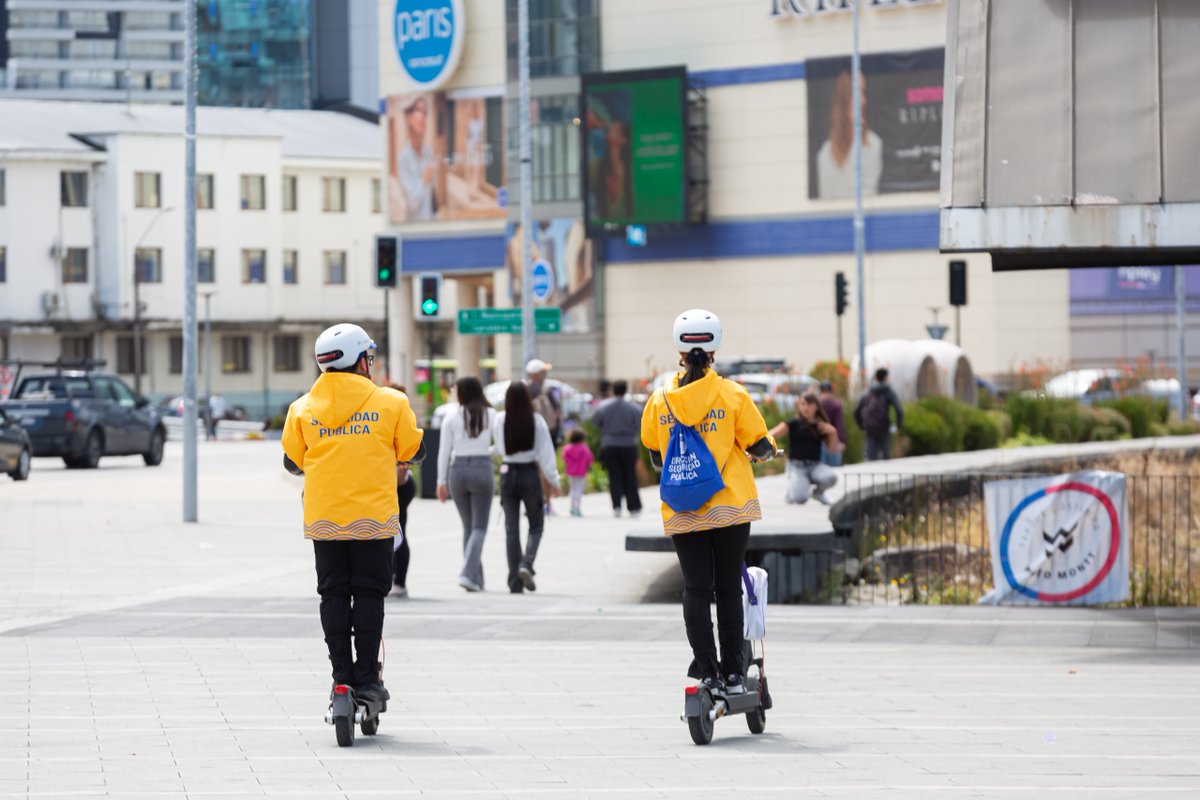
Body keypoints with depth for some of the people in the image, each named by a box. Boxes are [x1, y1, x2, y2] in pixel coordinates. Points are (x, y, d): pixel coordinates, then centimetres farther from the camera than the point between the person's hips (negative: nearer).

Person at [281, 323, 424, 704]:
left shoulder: (303, 408, 3)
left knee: (333, 594, 9)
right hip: (374, 516, -2)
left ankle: (341, 675, 8)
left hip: (323, 519, 2)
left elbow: (292, 462, 11)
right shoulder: (390, 402, -3)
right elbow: (414, 451, 8)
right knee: (369, 594, 4)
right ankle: (367, 678, 2)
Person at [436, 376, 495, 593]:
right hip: (482, 468, -1)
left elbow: (444, 450, -1)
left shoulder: (452, 416, -1)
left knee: (468, 526, 15)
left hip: (458, 469, 1)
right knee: (479, 527, 3)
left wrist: (441, 481, 4)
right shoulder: (491, 415, -2)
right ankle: (468, 573, -17)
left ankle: (477, 578, 16)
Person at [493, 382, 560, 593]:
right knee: (536, 524, 14)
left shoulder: (500, 420, -6)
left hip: (507, 474, 2)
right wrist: (553, 479, 0)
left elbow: (498, 448, 7)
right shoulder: (536, 421, -10)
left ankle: (515, 582, 4)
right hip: (530, 474, -2)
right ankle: (527, 564, -11)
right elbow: (546, 452, -8)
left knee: (511, 529, 7)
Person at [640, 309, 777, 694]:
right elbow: (759, 446, -3)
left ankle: (706, 669, -5)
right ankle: (732, 673, 9)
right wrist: (769, 450, 21)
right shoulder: (733, 395, -7)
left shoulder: (660, 399, -1)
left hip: (682, 512, 1)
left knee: (696, 588, 3)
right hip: (731, 505, -1)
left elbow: (654, 454, 9)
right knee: (729, 588, 7)